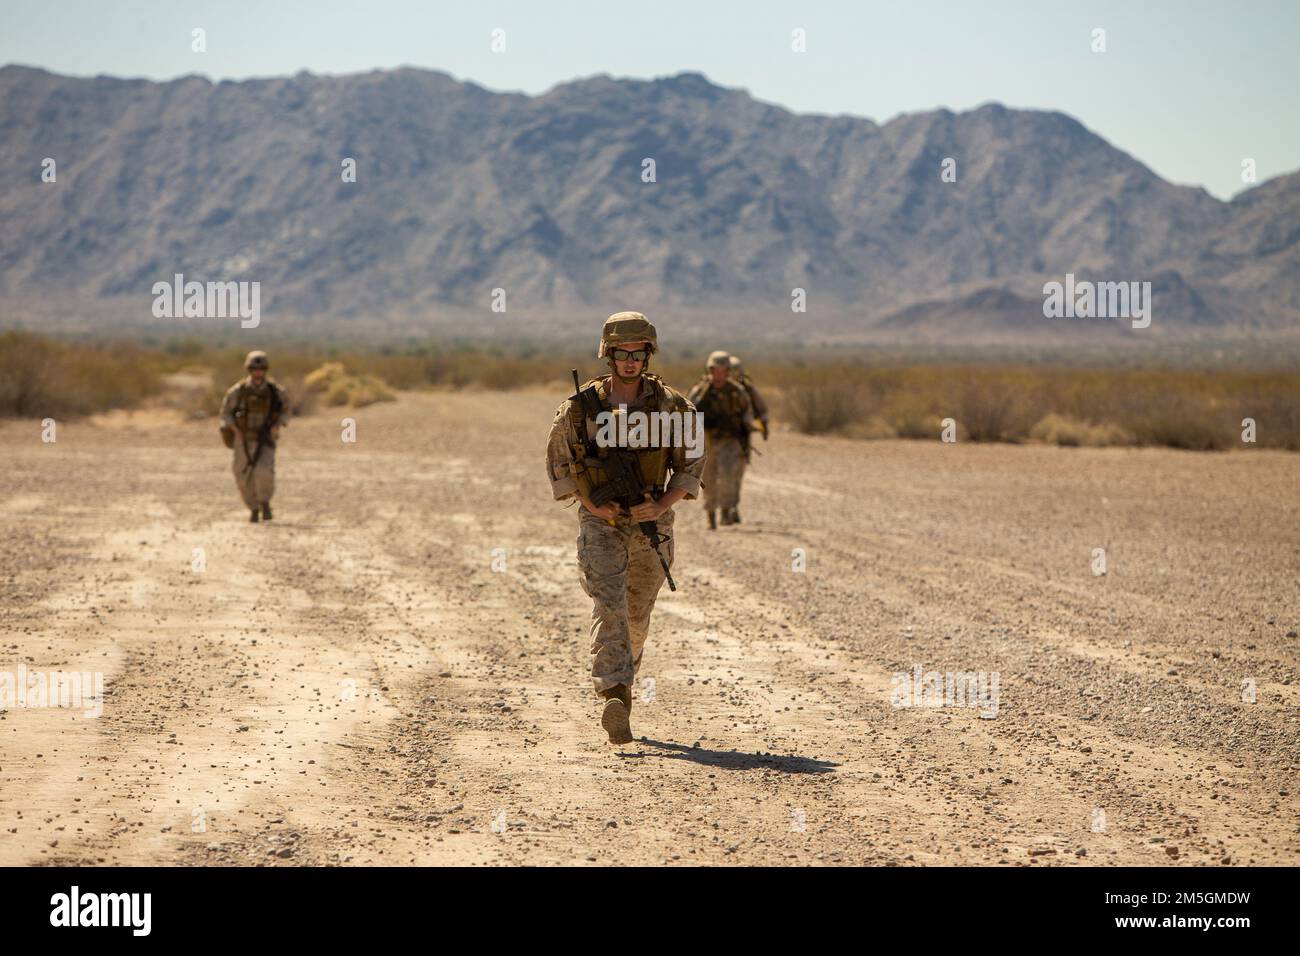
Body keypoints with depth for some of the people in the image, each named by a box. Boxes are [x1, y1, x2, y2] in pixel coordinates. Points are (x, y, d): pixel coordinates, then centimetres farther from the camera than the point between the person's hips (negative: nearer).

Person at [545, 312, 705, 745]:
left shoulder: (671, 405, -4)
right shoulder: (581, 406, -6)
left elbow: (692, 461, 4)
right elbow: (557, 460, 3)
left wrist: (663, 505, -11)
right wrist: (591, 503, -10)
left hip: (650, 523, 2)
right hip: (601, 522, -2)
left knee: (637, 615, 14)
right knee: (608, 605, -19)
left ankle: (618, 685, 38)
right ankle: (616, 698, -31)